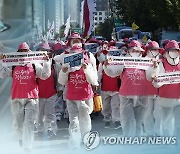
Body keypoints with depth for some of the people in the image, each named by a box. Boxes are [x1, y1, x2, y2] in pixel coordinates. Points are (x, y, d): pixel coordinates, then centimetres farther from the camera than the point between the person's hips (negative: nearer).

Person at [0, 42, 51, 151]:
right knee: (18, 124, 14)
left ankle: (27, 147, -6)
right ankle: (21, 138, 42)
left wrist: (47, 62, -10)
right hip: (17, 100, 2)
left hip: (31, 99, -2)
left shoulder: (34, 66, 6)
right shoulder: (13, 67, 9)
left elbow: (45, 75, 0)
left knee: (29, 123, -10)